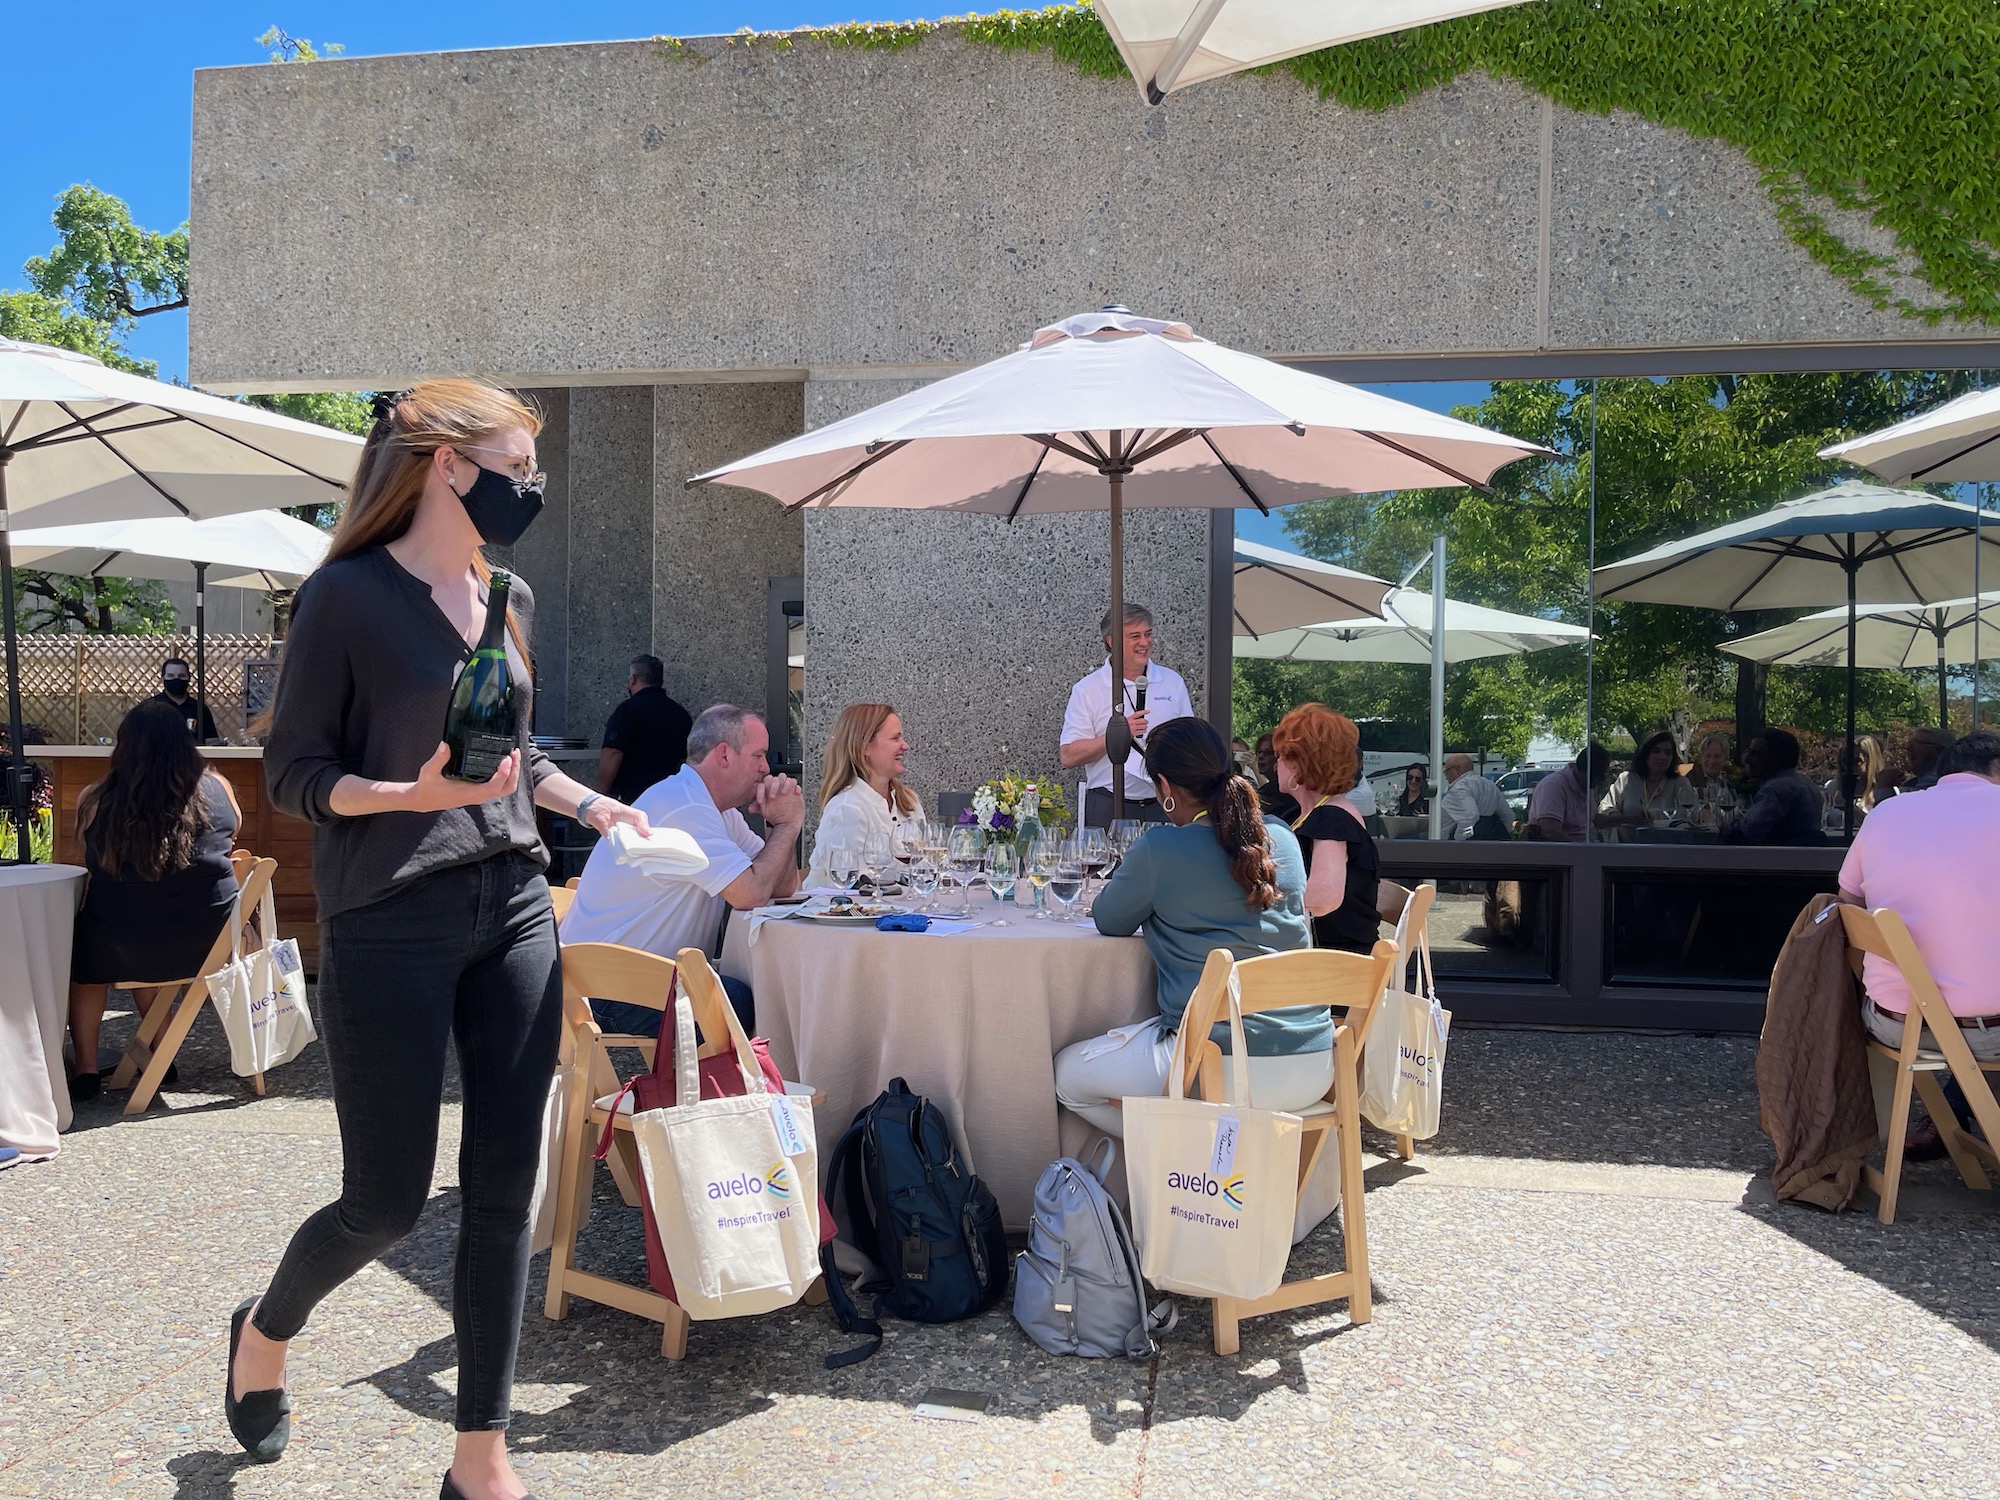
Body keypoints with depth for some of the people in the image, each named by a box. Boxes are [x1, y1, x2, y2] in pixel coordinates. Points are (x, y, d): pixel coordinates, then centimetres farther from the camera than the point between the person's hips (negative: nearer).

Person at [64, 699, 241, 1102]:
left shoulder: (94, 801, -10)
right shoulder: (216, 789, -7)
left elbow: (94, 861, 10)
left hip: (122, 953, -2)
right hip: (208, 944, 2)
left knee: (80, 953, 31)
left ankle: (86, 1068, 30)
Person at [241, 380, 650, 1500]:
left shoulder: (510, 600, 11)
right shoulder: (348, 595, -8)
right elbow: (293, 775, -7)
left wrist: (595, 806, 5)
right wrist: (411, 794, -23)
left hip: (512, 912, 6)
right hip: (388, 925, -6)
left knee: (505, 1189, 6)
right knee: (388, 1203, 4)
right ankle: (267, 1330, 38)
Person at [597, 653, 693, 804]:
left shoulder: (628, 709, -9)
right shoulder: (682, 714, 10)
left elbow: (612, 756, -18)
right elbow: (687, 759, 17)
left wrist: (602, 791, -8)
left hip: (630, 797, -6)